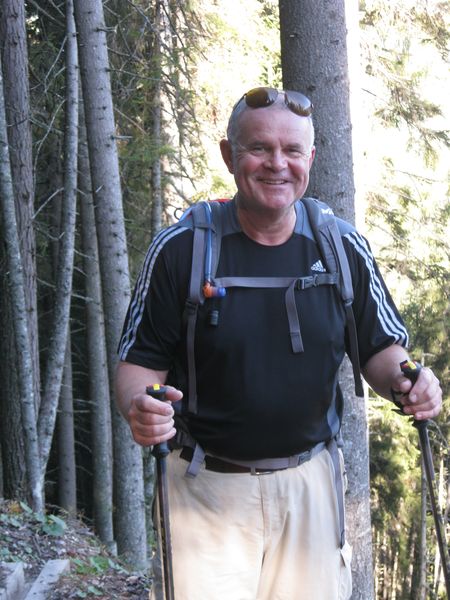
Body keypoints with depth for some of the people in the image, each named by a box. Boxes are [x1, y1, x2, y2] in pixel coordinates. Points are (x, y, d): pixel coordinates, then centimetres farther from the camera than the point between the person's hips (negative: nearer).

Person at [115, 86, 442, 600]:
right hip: (208, 488, -2)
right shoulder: (181, 248, -7)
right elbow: (140, 363, -3)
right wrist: (140, 408, -25)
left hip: (310, 483, 3)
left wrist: (405, 381, -13)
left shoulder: (344, 248, 1)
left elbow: (381, 348, 9)